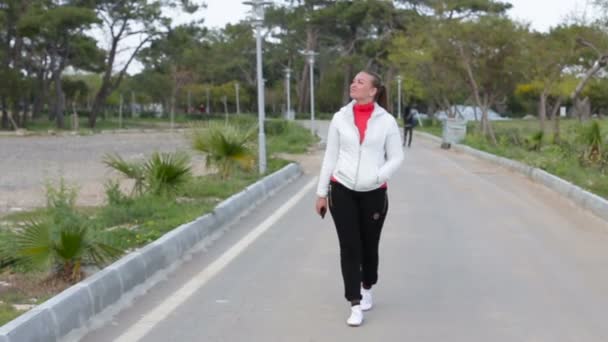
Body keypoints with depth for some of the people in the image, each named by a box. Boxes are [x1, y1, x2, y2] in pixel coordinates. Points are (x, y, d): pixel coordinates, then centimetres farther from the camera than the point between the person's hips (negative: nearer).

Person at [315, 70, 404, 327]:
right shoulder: (340, 118, 2)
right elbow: (330, 157, 6)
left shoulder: (386, 121, -3)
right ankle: (355, 305, 4)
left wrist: (377, 177, -17)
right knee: (349, 248, -2)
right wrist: (321, 193, 6)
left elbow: (396, 157, 1)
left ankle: (367, 289, 38)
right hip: (342, 191, 1)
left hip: (374, 193, -1)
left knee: (370, 246, 11)